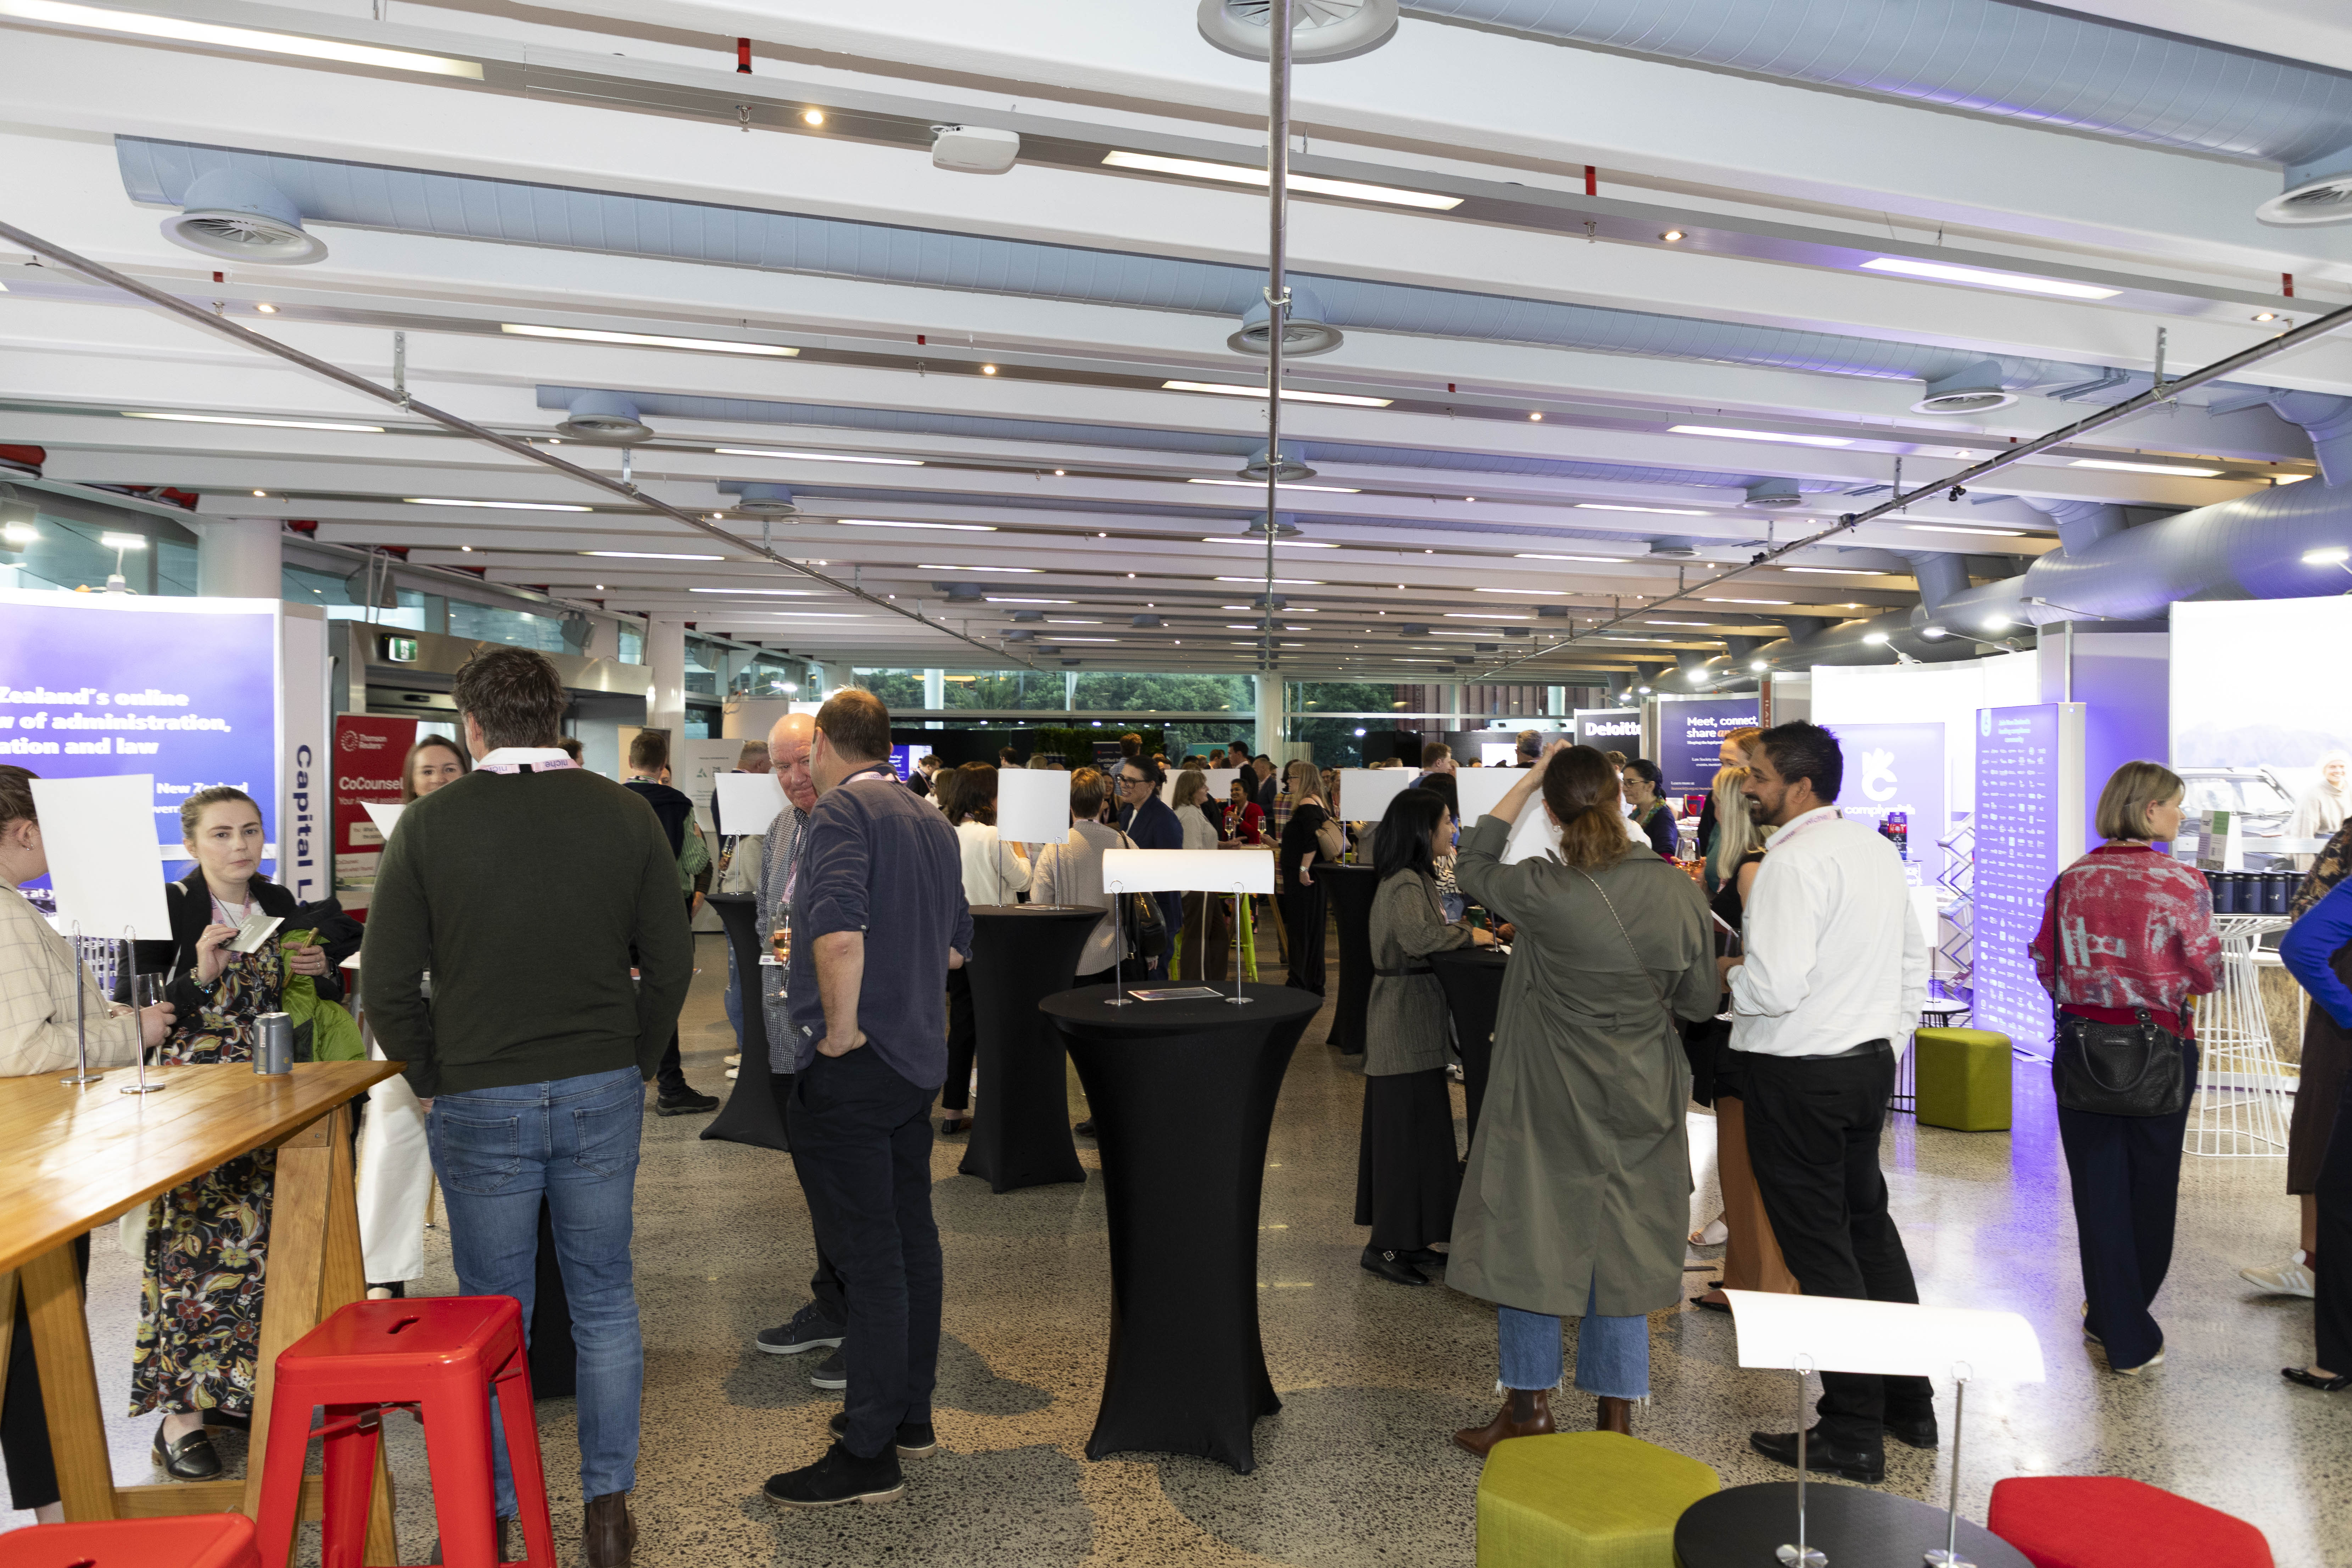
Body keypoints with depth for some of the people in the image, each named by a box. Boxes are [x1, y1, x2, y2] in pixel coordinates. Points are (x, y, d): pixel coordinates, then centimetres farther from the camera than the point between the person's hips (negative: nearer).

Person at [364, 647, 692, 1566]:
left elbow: (387, 983, -6)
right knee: (605, 1303, 14)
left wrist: (431, 1082, 8)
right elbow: (671, 963, 0)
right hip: (602, 1094, 2)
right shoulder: (627, 814, -2)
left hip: (480, 1103, -1)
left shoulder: (430, 825, -7)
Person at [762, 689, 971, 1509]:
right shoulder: (933, 824, 15)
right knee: (912, 1235, 16)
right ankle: (910, 1410, 29)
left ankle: (868, 1455, 4)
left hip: (850, 1070, -9)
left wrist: (842, 1026, -20)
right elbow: (957, 945, 21)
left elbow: (838, 925, -29)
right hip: (919, 1057, 9)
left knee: (868, 1254, -4)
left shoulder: (841, 811, -13)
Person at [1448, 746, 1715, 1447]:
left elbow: (1473, 867, 2)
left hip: (1551, 1099, -3)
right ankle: (1616, 1414, 23)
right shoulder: (1678, 890, -9)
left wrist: (1526, 782, 4)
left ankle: (1530, 1407, 23)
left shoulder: (1543, 892, -20)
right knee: (1621, 1246, 14)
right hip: (1641, 1101, 4)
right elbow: (1700, 1000, 2)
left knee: (1532, 1236, 12)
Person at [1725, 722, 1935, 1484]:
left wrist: (1727, 972, -8)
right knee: (1868, 1225, 20)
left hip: (1798, 1077, -9)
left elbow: (1777, 985, -27)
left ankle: (1852, 1435, 10)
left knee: (1819, 1248, 1)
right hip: (1869, 1062, 9)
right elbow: (1914, 959, 16)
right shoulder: (1876, 849, 9)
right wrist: (1886, 1033, 20)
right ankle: (1909, 1402, 32)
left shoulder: (1794, 861, -20)